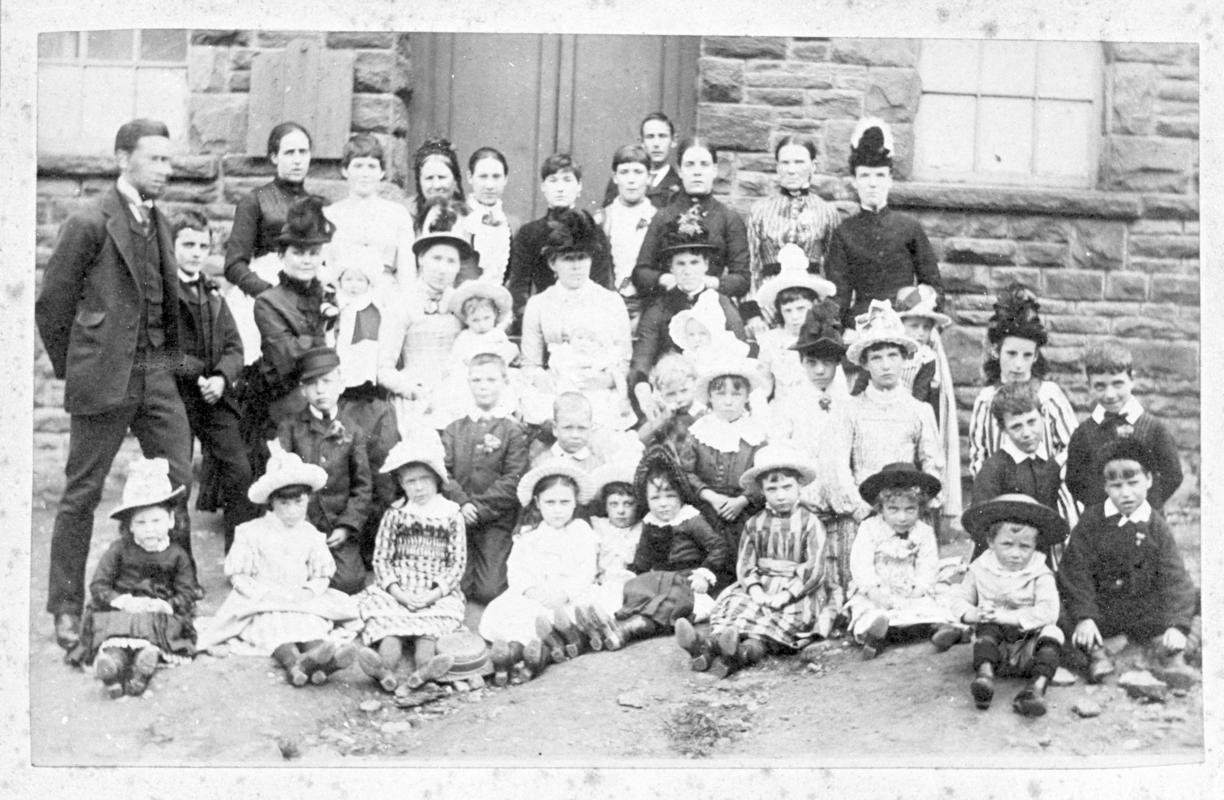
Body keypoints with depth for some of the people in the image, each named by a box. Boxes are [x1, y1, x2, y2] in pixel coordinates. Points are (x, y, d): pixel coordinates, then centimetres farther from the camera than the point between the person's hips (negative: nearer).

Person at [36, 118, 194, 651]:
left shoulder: (158, 223, 13)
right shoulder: (90, 224, -8)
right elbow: (51, 304, -5)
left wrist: (170, 357, 13)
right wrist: (71, 369, 1)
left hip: (156, 372, 6)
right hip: (104, 378, -6)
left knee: (179, 484, 3)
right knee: (82, 494, 3)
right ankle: (66, 609, 14)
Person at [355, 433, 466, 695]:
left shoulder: (452, 516, 8)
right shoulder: (394, 515, 11)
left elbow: (458, 563, 4)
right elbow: (381, 559, 5)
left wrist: (432, 595, -11)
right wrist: (400, 594, -12)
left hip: (437, 594, -1)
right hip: (396, 591, 1)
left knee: (444, 614, -31)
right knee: (385, 617, -29)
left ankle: (423, 665, -60)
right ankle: (386, 667, -57)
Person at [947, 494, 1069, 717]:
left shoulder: (1040, 575, -5)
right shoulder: (980, 569, 3)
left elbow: (1048, 613, -18)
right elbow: (959, 599, 9)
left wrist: (1009, 617, -23)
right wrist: (973, 614, -14)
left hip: (1027, 646, -1)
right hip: (994, 647, 1)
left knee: (1051, 633, -29)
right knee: (988, 627, -28)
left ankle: (1038, 686, -47)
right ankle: (985, 674, -44)